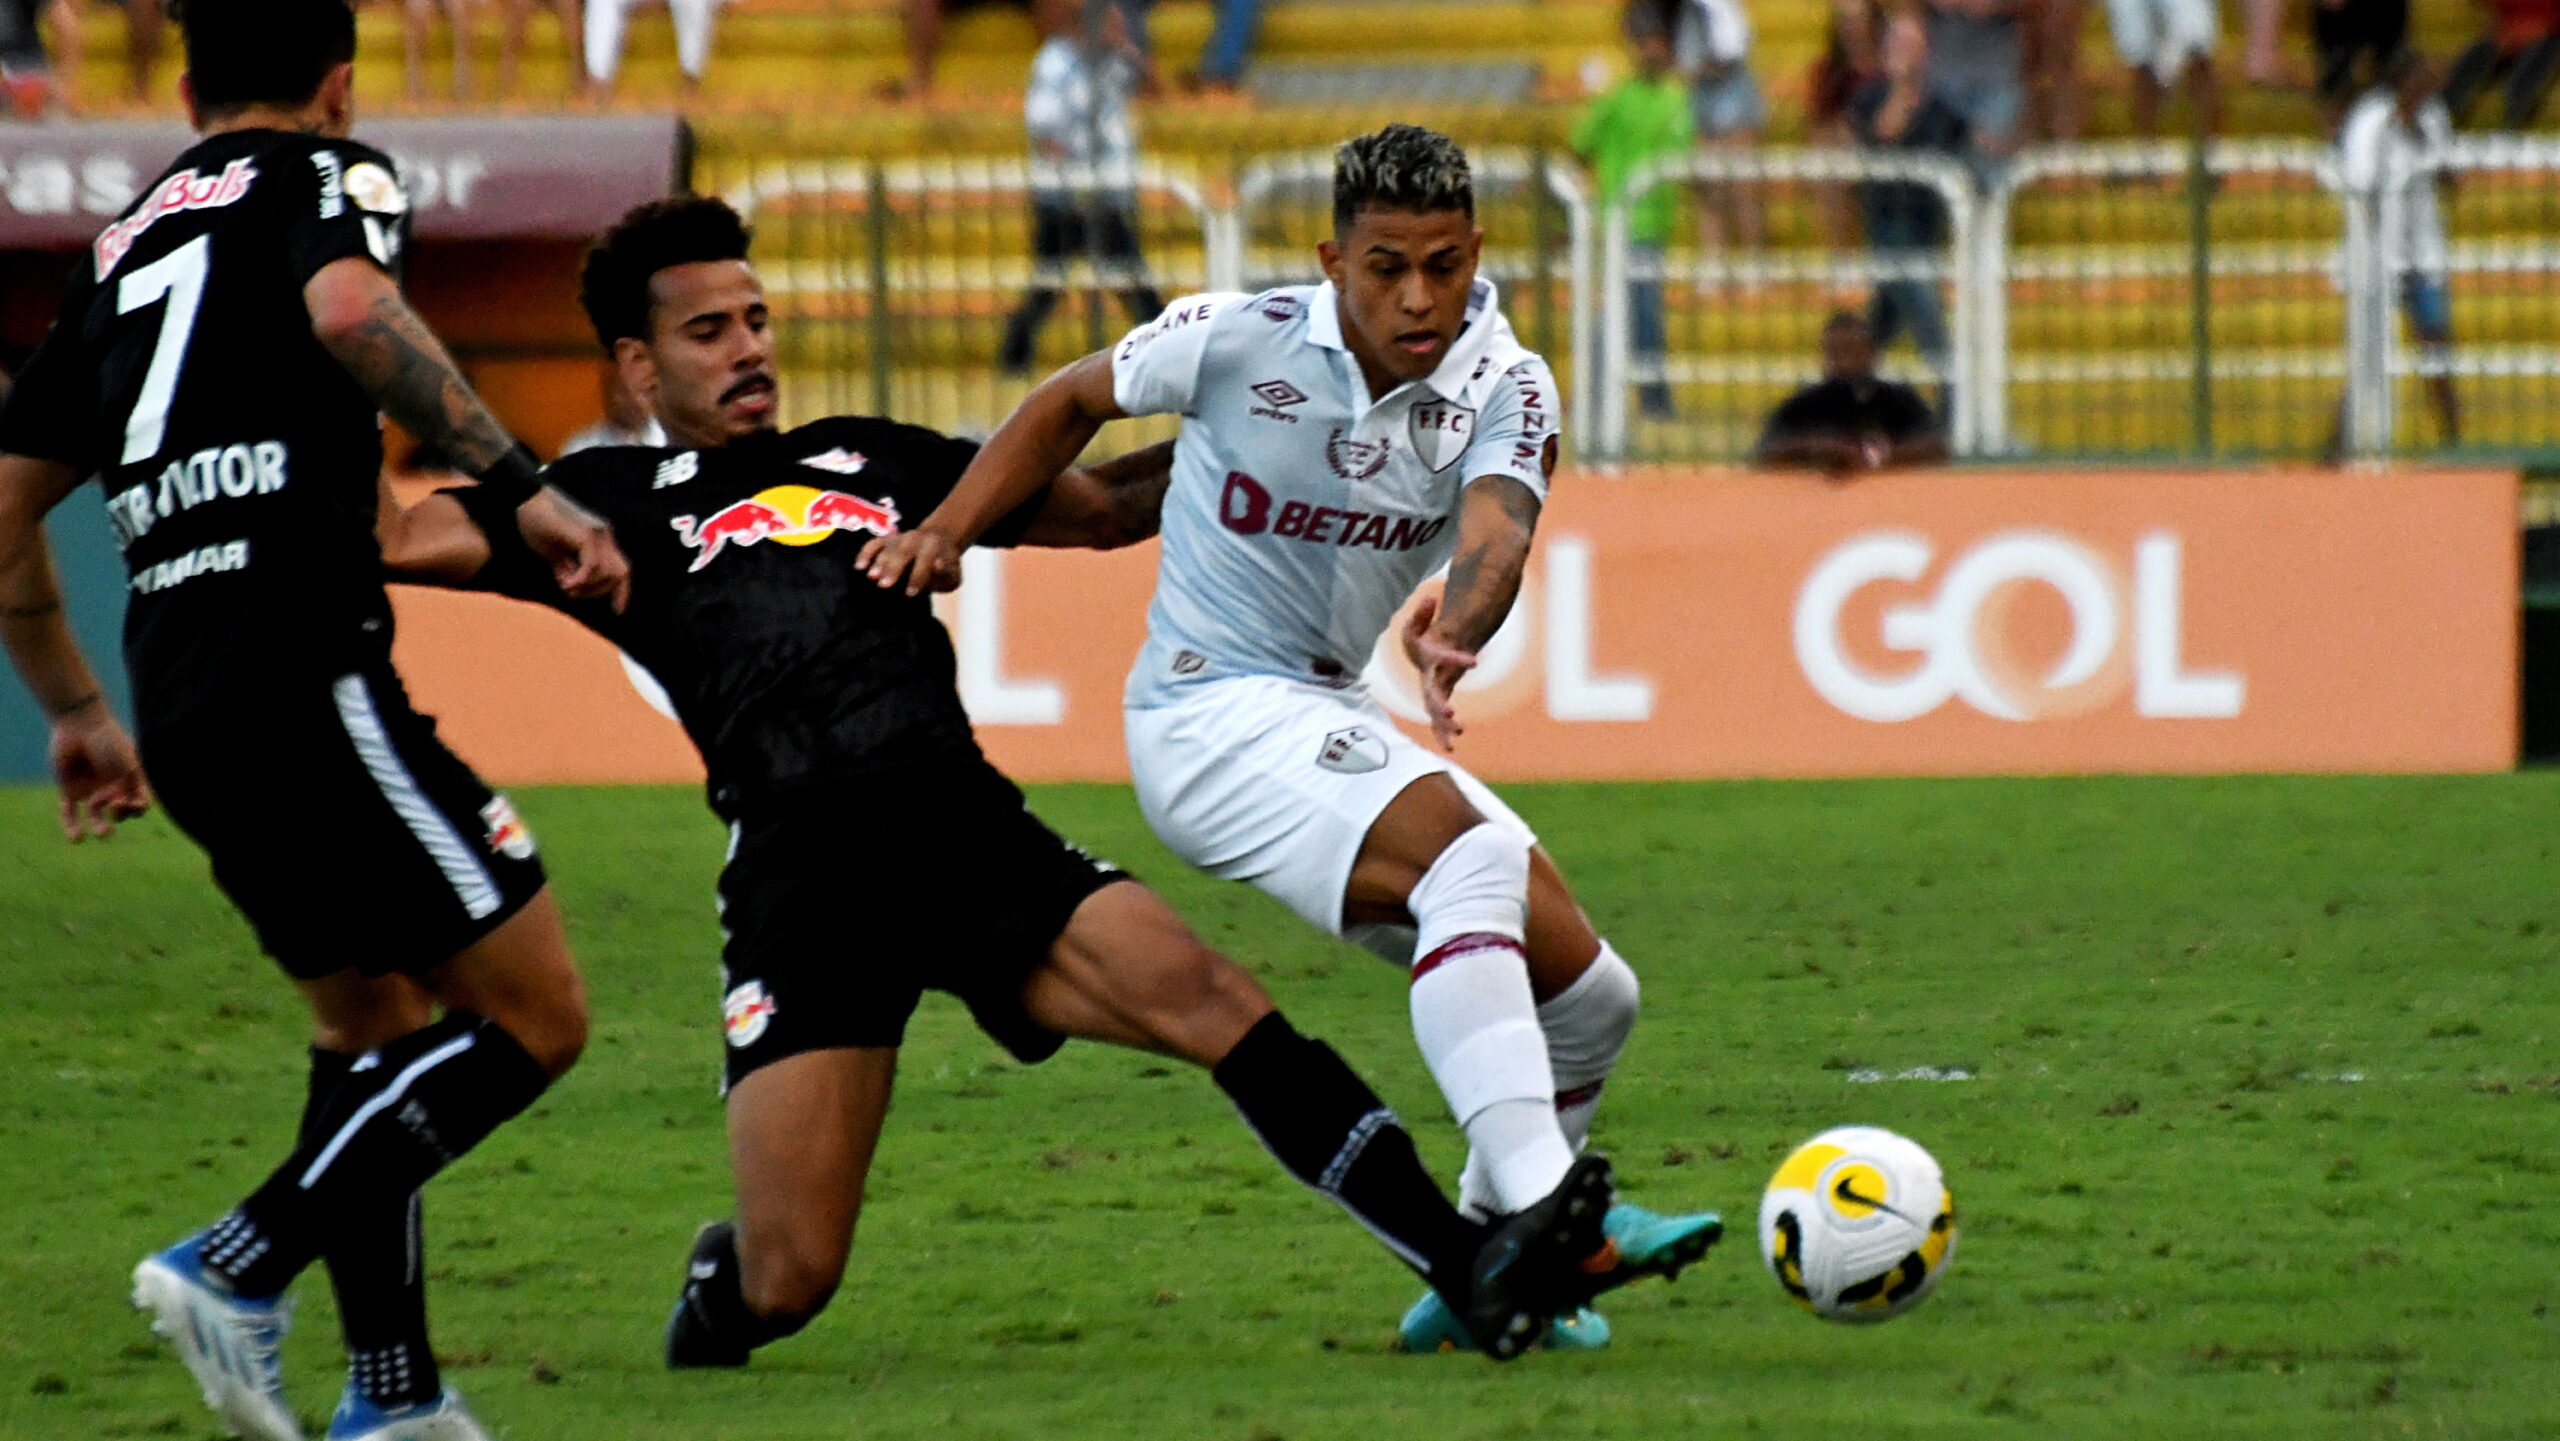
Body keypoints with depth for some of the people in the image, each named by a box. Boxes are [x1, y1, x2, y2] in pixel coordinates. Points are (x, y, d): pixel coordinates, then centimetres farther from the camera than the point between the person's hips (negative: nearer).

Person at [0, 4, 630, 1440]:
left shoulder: (118, 249, 24)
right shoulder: (329, 175, 5)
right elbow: (349, 310, -20)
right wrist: (520, 483, -21)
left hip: (182, 707, 8)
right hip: (306, 663, -8)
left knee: (372, 1015, 22)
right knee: (535, 1015, -5)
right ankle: (242, 1268, -14)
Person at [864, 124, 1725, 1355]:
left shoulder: (1505, 390, -6)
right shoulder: (1239, 340, -11)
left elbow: (1495, 530, -27)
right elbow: (1072, 402, 7)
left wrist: (1458, 628, -48)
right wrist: (948, 528, -5)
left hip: (1337, 725, 6)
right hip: (1210, 713, -6)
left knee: (1587, 994, 3)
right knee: (1470, 852, -32)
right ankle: (1542, 1218, -44)